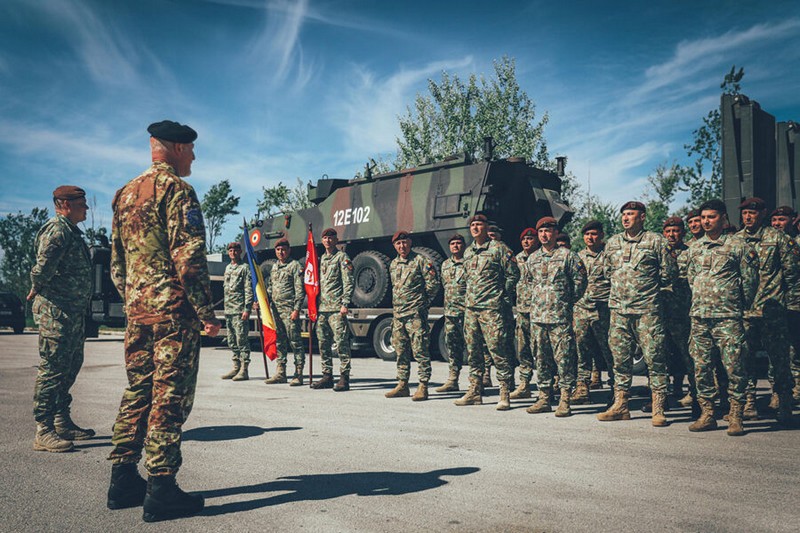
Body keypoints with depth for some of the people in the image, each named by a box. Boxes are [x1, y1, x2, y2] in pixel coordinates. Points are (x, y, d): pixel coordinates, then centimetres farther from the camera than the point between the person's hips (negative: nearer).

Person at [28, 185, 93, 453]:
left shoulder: (72, 232, 20)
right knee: (52, 369, -6)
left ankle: (63, 423, 27)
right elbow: (43, 267, -25)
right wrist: (37, 289, -10)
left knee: (71, 367, 16)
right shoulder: (57, 230, -13)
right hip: (56, 311, -10)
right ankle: (43, 432, 0)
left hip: (74, 311, 10)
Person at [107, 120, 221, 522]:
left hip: (138, 310, 9)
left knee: (137, 392, 14)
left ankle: (123, 481, 21)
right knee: (169, 397, -5)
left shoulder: (125, 193, 19)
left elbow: (117, 263, 21)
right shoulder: (175, 189, -8)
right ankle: (161, 491, 0)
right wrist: (206, 313, -16)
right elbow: (188, 257, -17)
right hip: (174, 311, -8)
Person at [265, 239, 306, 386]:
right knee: (279, 341, 11)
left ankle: (298, 375, -1)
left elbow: (300, 290, -10)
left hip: (289, 310, -7)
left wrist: (296, 309, -16)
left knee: (295, 341, -5)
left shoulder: (295, 266, -4)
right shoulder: (274, 266, 18)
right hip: (276, 309, 7)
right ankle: (280, 373, 18)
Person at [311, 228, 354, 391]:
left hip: (336, 308, -7)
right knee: (323, 344, 9)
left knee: (341, 342, -7)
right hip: (322, 308, 7)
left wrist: (345, 304, -16)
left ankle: (344, 378, -3)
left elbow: (348, 283, -8)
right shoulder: (321, 259, 20)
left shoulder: (342, 257, -1)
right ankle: (327, 376, 17)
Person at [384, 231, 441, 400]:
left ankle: (423, 387, -1)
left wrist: (423, 302, -2)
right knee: (401, 351, 11)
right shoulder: (393, 264, 15)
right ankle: (402, 385, 19)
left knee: (420, 351, -6)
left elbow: (434, 284, -6)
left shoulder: (420, 261, -6)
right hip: (397, 314, 7)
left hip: (415, 314, -7)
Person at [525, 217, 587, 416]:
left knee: (564, 358, -5)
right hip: (537, 316, 5)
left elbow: (580, 280, 0)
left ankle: (565, 401, 1)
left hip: (560, 316, -5)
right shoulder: (532, 258, 14)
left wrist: (568, 301, 2)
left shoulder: (568, 255, -1)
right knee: (542, 359, 8)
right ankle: (544, 398, 16)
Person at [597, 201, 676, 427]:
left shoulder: (656, 241, 1)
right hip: (618, 308, 4)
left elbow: (668, 273, 2)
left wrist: (647, 287, 6)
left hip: (647, 309, -4)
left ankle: (658, 409, 3)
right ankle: (620, 405, 16)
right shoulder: (613, 242, 13)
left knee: (654, 357, -3)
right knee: (620, 357, 8)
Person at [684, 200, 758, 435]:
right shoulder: (694, 248, 13)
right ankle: (707, 414, 15)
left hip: (728, 317, -4)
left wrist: (740, 306, 8)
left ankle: (736, 417, 5)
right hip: (699, 316, 5)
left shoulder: (739, 246, 0)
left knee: (734, 367, -5)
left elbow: (750, 280, 2)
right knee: (701, 367, 6)